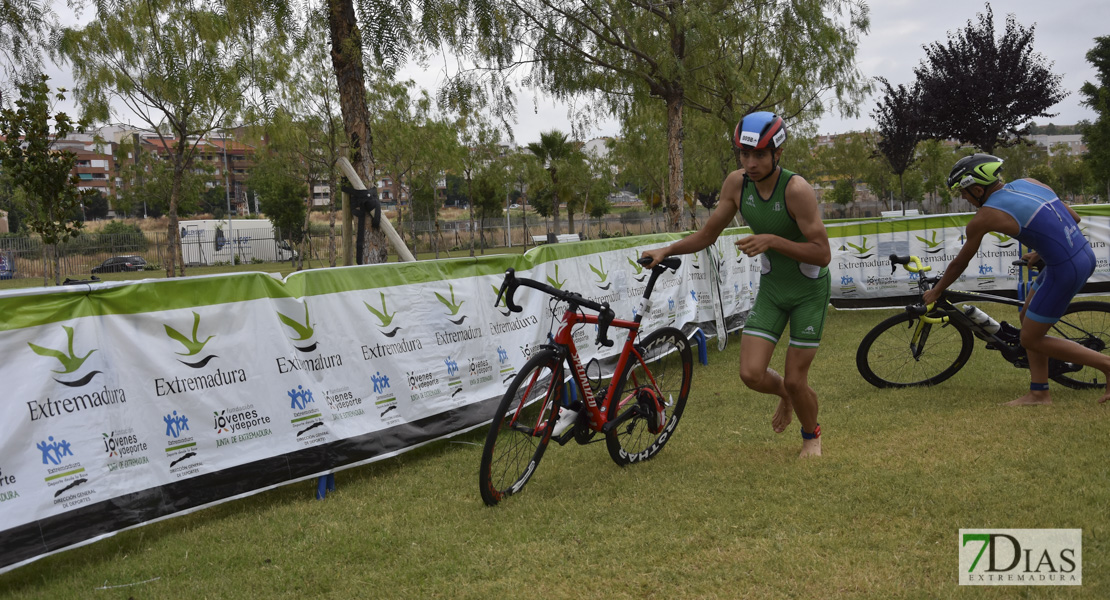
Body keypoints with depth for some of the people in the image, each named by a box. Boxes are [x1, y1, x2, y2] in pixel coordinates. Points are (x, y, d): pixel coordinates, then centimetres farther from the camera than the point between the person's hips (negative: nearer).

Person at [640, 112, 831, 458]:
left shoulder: (796, 189, -27)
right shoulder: (737, 183, -11)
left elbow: (823, 254, -26)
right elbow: (707, 235, 2)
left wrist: (773, 240, -36)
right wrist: (667, 250, -11)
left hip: (810, 291, -4)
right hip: (771, 288, 4)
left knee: (796, 380, -2)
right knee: (751, 374, -8)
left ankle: (811, 436, 29)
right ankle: (783, 393, 29)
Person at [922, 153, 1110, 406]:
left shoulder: (984, 217, -8)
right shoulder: (1029, 184, 11)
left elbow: (958, 264, 5)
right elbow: (1074, 217, 17)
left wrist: (935, 292, 21)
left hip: (1065, 271, -9)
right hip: (1085, 255, 9)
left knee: (1031, 339, 6)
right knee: (1028, 318, 20)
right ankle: (1039, 393, 22)